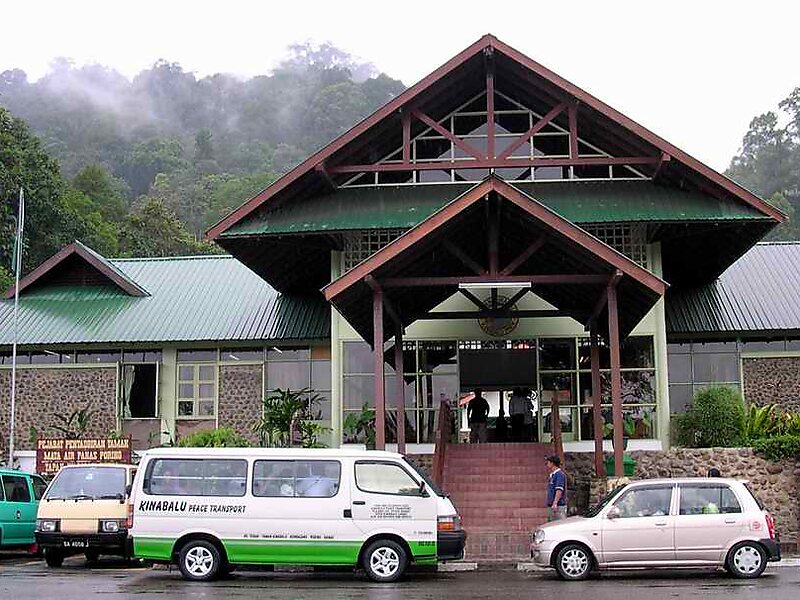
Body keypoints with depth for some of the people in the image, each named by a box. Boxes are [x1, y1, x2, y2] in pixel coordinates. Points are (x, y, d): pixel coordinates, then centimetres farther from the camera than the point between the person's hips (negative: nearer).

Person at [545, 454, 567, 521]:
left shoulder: (560, 474, -11)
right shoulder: (552, 475, 19)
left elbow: (559, 490, -20)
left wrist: (555, 503, -28)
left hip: (558, 506, -10)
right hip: (550, 506, 10)